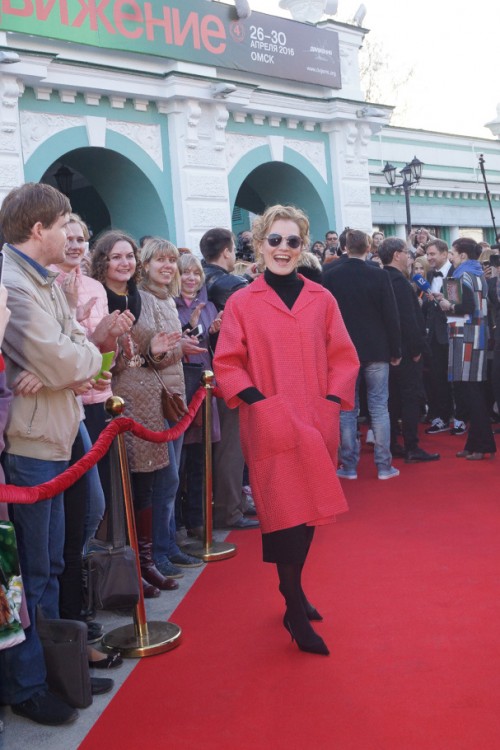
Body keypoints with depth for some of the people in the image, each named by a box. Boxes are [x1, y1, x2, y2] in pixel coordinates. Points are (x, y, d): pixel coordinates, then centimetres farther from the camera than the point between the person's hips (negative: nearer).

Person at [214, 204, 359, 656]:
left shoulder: (321, 300, 6)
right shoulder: (242, 303, -1)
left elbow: (343, 358, 8)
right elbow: (227, 365, 0)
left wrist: (333, 402, -4)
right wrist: (256, 401, -12)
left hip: (318, 427, 3)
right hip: (270, 428, -3)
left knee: (309, 511, 13)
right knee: (284, 513, -4)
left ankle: (292, 588, 33)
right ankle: (297, 612, 8)